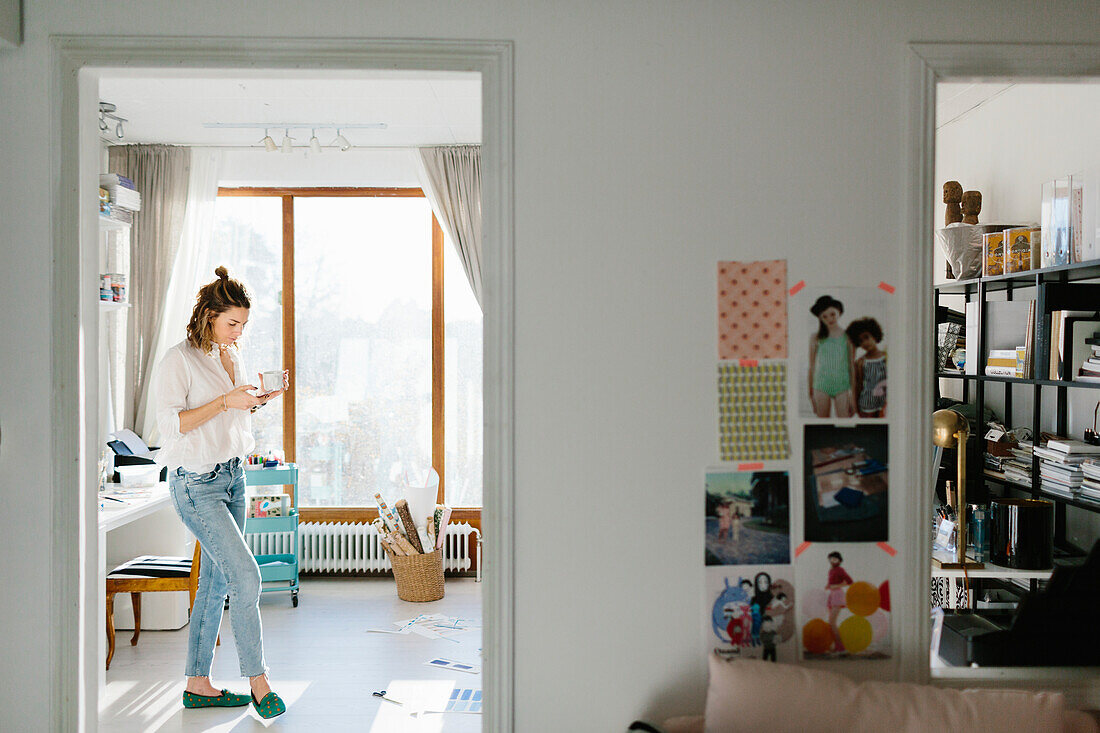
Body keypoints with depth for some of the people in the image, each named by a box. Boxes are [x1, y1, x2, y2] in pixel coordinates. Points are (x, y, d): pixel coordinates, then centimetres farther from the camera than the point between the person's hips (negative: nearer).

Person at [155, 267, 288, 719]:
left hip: (232, 476, 8)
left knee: (215, 583, 10)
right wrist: (225, 401, -22)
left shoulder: (231, 356, 12)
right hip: (196, 483, -8)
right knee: (246, 576, -12)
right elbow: (171, 424, -18)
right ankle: (258, 681, 1)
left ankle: (198, 684, 20)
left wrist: (262, 399, 4)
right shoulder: (179, 359, -12)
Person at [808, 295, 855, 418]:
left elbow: (852, 366, 5)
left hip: (842, 385, -1)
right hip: (822, 385, 1)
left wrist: (853, 393, 4)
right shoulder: (816, 338, 3)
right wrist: (811, 393, 8)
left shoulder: (847, 337, 2)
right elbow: (812, 367, 8)